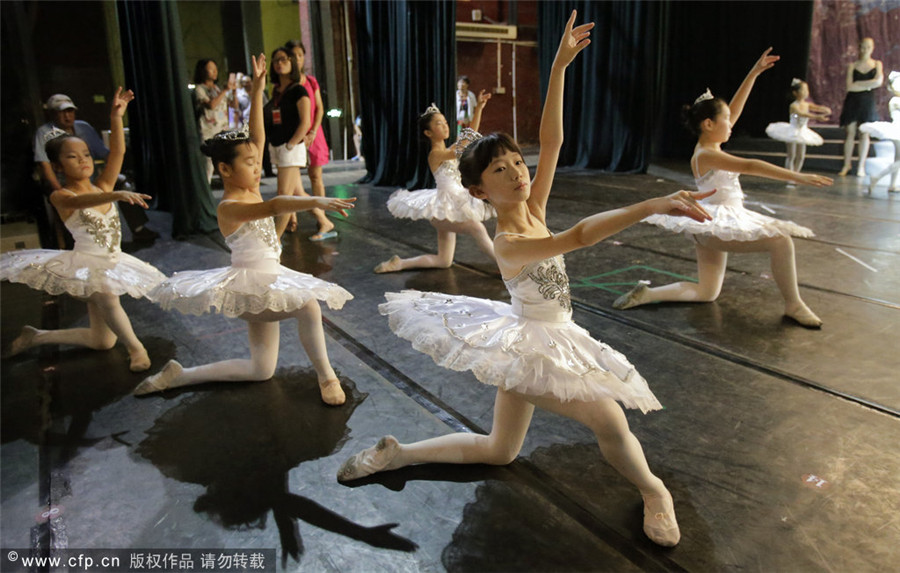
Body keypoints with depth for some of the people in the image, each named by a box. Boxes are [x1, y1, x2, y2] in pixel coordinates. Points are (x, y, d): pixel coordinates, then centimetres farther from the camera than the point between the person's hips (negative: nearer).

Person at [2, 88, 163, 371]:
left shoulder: (102, 187, 3)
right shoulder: (60, 196, -11)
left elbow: (117, 153, -7)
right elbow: (81, 201, -36)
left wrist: (116, 118, -18)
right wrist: (117, 195, -53)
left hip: (112, 262, 6)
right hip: (85, 263, -6)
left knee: (102, 342, 12)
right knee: (106, 296, -42)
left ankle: (36, 336, 30)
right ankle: (135, 347, -21)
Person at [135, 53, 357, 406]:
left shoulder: (250, 189, 5)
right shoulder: (229, 207, -18)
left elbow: (257, 137, 2)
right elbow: (273, 206, -38)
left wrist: (257, 92, 0)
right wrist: (314, 201, -49)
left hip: (268, 281, 9)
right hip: (250, 282, -9)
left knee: (261, 370, 13)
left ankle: (178, 376, 23)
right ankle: (325, 376, -12)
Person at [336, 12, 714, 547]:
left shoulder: (533, 210, -3)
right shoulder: (508, 244, -25)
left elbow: (552, 141, -9)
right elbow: (575, 238, -43)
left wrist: (559, 66, -12)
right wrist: (651, 204, -50)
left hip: (531, 342, 9)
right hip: (534, 346, -9)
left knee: (500, 451, 21)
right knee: (612, 424, -8)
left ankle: (397, 453, 29)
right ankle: (654, 491, 22)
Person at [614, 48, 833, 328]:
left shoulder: (712, 147, 8)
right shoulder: (706, 155, -18)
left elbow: (735, 108, 15)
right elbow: (750, 166, -26)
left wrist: (754, 73, 13)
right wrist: (798, 177, -29)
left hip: (717, 225, 10)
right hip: (716, 224, -10)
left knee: (707, 293, 13)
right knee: (781, 241, -15)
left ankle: (647, 294, 4)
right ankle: (793, 305, -1)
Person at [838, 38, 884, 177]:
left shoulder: (877, 64, 8)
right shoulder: (852, 65, 3)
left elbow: (878, 81, -7)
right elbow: (849, 86, -7)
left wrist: (858, 84, -11)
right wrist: (868, 85, -8)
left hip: (867, 103, 1)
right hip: (852, 102, -1)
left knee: (864, 134, 1)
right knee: (850, 133, 0)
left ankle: (861, 166, 4)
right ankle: (847, 164, 6)